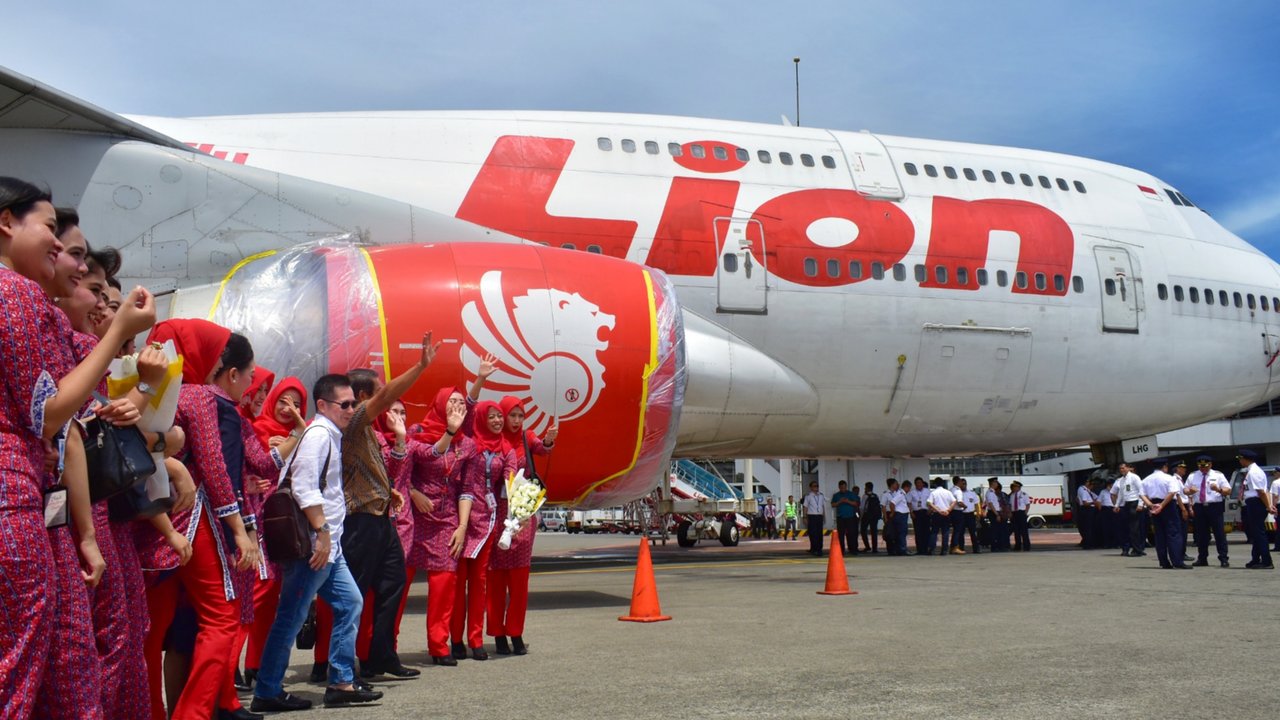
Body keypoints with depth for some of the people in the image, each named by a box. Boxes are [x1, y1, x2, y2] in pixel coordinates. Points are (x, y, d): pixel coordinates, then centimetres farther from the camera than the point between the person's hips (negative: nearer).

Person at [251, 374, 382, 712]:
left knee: (350, 603, 11)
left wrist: (329, 535, 15)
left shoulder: (331, 436, 16)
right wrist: (322, 531, -20)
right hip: (313, 543, -10)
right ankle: (266, 693, 6)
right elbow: (304, 487, -21)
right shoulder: (318, 433, -13)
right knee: (291, 617, -3)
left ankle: (341, 683, 16)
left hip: (328, 544, 10)